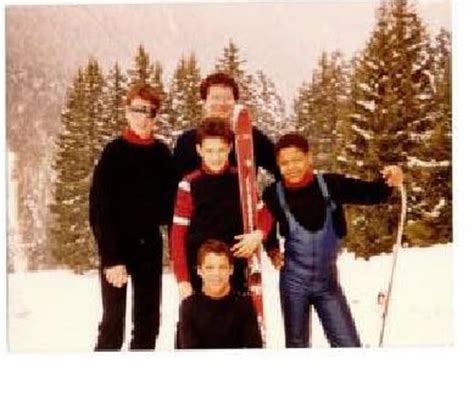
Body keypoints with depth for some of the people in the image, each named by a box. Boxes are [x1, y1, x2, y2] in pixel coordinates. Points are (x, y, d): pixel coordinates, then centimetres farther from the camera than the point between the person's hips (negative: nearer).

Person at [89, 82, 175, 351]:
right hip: (118, 246, -4)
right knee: (113, 322, -5)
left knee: (149, 323, 8)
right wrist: (111, 258, -17)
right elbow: (100, 209, -10)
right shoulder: (114, 152, -6)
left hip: (150, 245, 5)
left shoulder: (163, 154, 6)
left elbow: (170, 203, 10)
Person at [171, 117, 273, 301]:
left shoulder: (242, 180, 2)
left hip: (236, 272, 3)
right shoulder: (189, 184, -6)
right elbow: (178, 234, -5)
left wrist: (258, 234, -10)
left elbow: (264, 213, 13)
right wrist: (183, 279, -10)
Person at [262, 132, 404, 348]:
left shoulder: (331, 185, -10)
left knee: (349, 345, 0)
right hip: (293, 282, 0)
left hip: (327, 282, 0)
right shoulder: (274, 195, -10)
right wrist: (272, 251, -1)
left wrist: (388, 182, -32)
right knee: (296, 344, 12)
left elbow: (370, 194, -12)